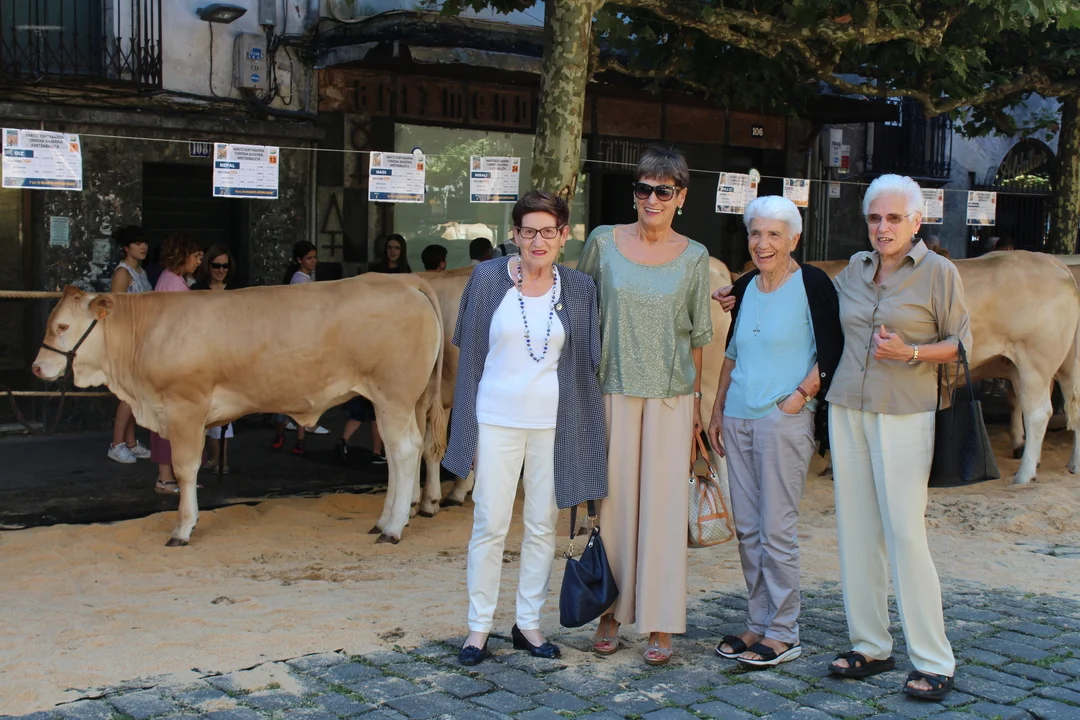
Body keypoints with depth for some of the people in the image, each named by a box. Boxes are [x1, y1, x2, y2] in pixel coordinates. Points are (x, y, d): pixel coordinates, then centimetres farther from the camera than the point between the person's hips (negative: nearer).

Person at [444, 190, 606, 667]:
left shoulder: (579, 289, 2)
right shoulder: (488, 278, -3)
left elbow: (586, 361, 7)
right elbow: (470, 353, 2)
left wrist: (586, 432, 4)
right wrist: (468, 427, -1)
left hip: (553, 425, 2)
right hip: (496, 421, -2)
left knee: (543, 527, 9)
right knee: (490, 525, 1)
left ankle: (528, 624, 22)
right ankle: (478, 627, 14)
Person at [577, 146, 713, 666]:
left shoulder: (694, 257, 3)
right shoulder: (604, 242, 2)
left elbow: (697, 335, 9)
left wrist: (697, 402, 8)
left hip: (671, 395, 0)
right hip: (613, 390, 0)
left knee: (665, 505, 1)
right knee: (614, 501, 5)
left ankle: (660, 625, 10)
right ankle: (611, 614, 18)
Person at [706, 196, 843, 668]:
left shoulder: (811, 283, -6)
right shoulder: (745, 287, 13)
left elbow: (832, 352, -7)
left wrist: (800, 395, -14)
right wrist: (717, 412, 18)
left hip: (784, 420, -7)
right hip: (738, 418, 7)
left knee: (777, 529, -3)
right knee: (747, 529, 10)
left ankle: (784, 634, 7)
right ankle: (758, 624, 21)